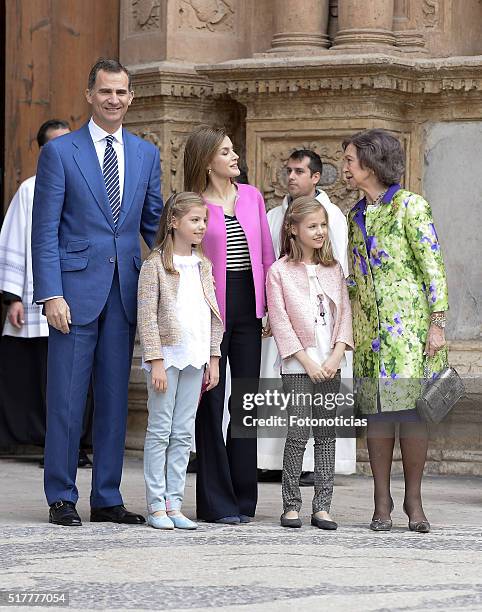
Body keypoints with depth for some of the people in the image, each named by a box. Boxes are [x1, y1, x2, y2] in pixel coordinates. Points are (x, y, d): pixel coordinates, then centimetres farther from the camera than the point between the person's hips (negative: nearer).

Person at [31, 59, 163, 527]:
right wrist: (51, 294, -13)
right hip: (76, 289, -4)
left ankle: (107, 498, 14)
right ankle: (61, 498, 5)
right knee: (66, 397, -2)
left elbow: (154, 223, 16)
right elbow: (45, 231, -5)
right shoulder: (60, 152, -1)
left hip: (126, 291, 4)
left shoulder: (146, 154, 12)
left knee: (115, 397, 7)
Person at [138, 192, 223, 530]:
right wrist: (156, 361, -14)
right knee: (160, 431, -2)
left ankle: (174, 504, 9)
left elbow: (213, 314, 15)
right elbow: (147, 316, -9)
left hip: (195, 359, 6)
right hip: (167, 356, -6)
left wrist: (213, 359, 11)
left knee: (184, 433, 6)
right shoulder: (156, 264, -6)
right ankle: (156, 506, 0)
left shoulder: (203, 264, 12)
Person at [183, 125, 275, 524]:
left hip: (248, 307, 5)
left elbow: (267, 254, 12)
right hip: (211, 308, -4)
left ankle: (243, 498, 14)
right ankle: (216, 502, 3)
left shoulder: (252, 196, 10)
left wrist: (272, 308, 7)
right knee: (212, 403, -1)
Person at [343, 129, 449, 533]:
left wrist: (437, 323, -12)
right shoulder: (356, 215, 16)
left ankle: (413, 500, 0)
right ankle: (382, 502, 5)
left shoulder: (410, 206, -4)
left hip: (409, 320, -5)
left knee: (411, 406, -8)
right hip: (368, 325, 6)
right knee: (378, 410, 2)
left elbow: (433, 268, -7)